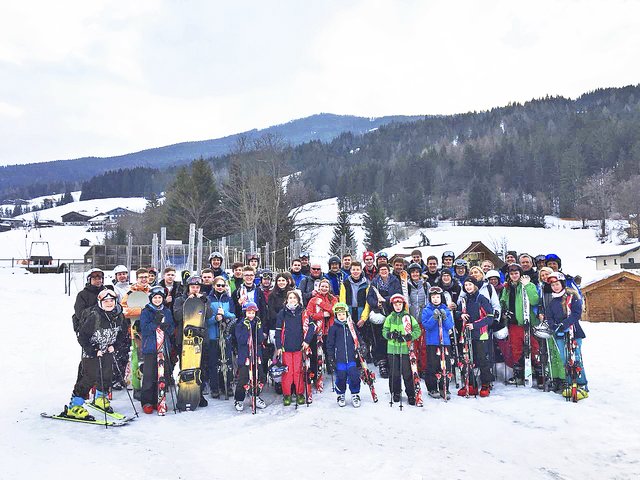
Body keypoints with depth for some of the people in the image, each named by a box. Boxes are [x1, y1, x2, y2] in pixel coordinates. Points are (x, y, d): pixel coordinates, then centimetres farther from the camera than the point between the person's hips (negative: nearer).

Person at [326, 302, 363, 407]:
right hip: (339, 359, -1)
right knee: (341, 378, 2)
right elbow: (330, 344, 4)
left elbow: (358, 339, 17)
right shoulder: (333, 328, 3)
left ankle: (355, 395, 15)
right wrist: (330, 357, 0)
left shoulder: (352, 327, 8)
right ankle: (340, 395, 24)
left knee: (354, 377, -5)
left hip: (351, 358, 1)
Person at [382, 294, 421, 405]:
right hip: (392, 349, 2)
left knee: (407, 373, -1)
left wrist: (407, 337, -16)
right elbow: (384, 331, 6)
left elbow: (417, 331, -2)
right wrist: (390, 334, -16)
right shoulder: (389, 318, 8)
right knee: (394, 373, 8)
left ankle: (411, 394, 11)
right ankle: (395, 393, 23)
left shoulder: (409, 317, 3)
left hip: (406, 348, -2)